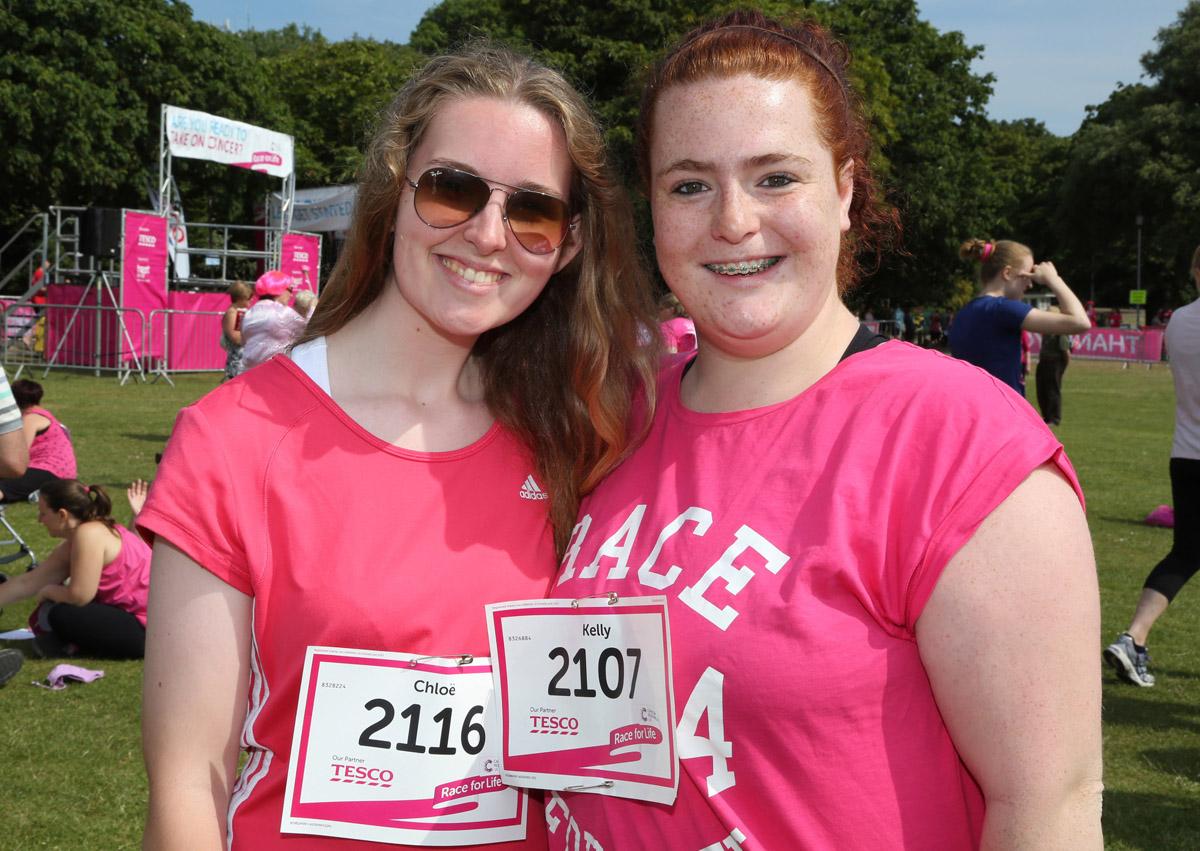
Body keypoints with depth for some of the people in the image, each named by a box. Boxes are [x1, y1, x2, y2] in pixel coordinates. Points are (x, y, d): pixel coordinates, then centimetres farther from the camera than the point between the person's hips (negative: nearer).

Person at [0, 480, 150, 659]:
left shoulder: (89, 533, -20)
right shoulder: (71, 547, 10)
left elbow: (79, 595, -23)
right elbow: (28, 582, 16)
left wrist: (47, 591, -4)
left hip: (146, 630, -10)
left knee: (62, 616, -20)